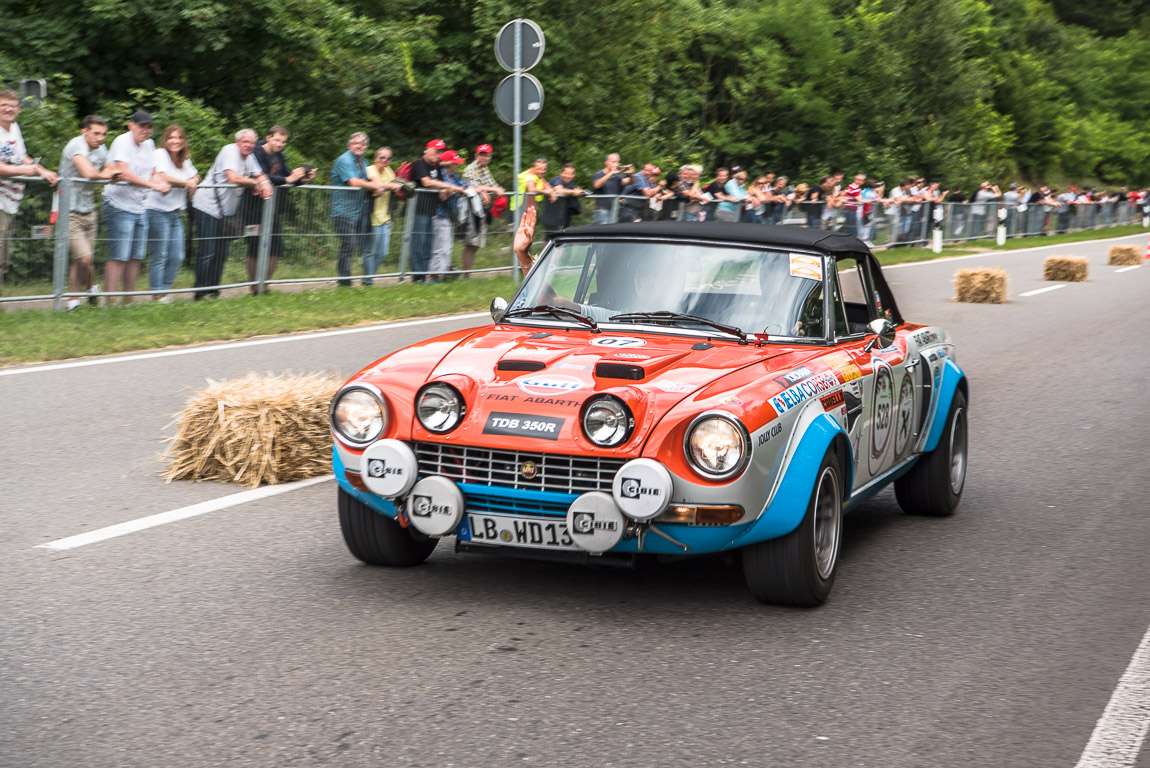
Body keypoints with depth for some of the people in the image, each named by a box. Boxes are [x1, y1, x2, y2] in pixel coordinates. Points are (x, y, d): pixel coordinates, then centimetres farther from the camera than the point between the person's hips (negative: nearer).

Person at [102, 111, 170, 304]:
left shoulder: (149, 144, 14)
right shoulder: (122, 142, -11)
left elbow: (153, 173, 17)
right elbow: (124, 174, -22)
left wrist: (162, 183, -7)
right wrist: (153, 185, -24)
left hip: (140, 208, 8)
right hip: (120, 206, -8)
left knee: (136, 257, 9)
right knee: (118, 257, -11)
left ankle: (128, 302, 17)